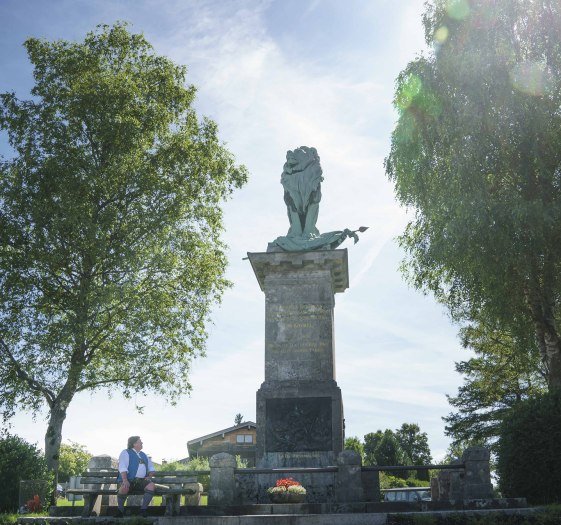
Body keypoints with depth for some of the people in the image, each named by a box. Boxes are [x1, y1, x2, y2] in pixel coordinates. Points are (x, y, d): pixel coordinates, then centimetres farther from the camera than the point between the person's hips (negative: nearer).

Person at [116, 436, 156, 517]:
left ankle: (143, 509, -20)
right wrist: (125, 480, -26)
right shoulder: (126, 453, 5)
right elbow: (122, 467, -10)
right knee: (124, 488, -37)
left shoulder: (143, 455, 24)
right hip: (128, 480, -5)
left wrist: (150, 476, 3)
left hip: (141, 480, 5)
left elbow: (151, 468, 26)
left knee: (151, 485, -26)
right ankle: (120, 510, -12)